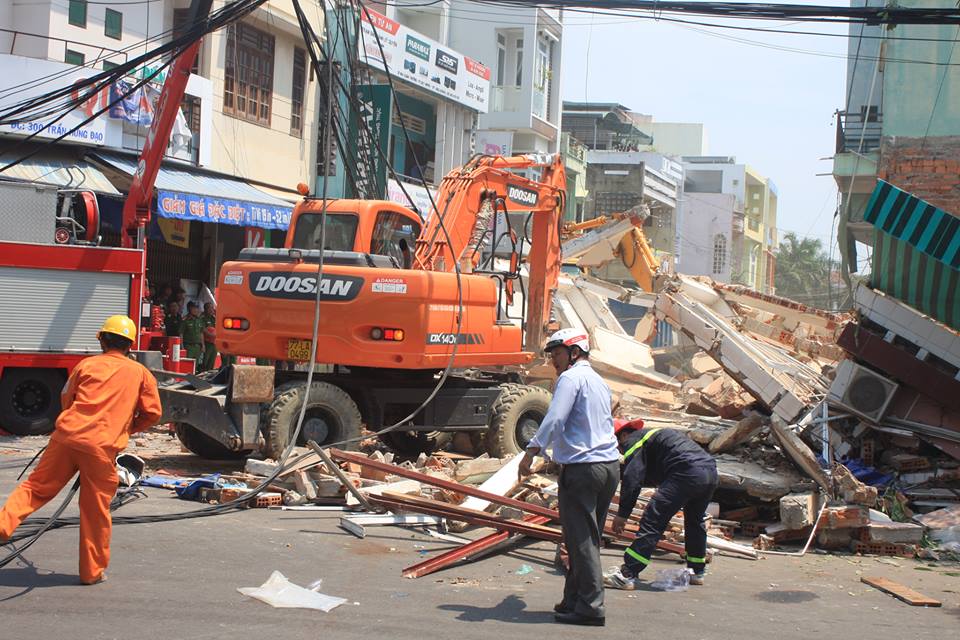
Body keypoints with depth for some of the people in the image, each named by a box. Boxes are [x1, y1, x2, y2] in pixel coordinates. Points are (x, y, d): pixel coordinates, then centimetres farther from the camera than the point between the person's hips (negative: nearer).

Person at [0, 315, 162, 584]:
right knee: (95, 511, 8)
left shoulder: (87, 364, 13)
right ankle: (92, 571, 17)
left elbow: (66, 398, 20)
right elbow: (153, 413, 10)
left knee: (37, 487, 13)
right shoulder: (140, 373, 9)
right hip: (103, 447, -1)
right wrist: (127, 428, 28)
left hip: (67, 436, 1)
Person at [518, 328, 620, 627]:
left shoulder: (571, 378, -7)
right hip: (610, 464, 9)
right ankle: (574, 599, 20)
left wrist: (532, 451, -22)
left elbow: (555, 418, -19)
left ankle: (590, 607, -6)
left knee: (581, 540, -6)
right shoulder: (599, 382, 21)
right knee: (588, 538, 14)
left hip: (581, 466, -9)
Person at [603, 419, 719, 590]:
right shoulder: (652, 434, 36)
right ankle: (697, 571, 40)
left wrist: (622, 514, -1)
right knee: (695, 521, 29)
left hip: (687, 473, -9)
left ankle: (627, 575, -12)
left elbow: (632, 479, -3)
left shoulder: (633, 441, 8)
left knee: (652, 521, -8)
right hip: (710, 471, 9)